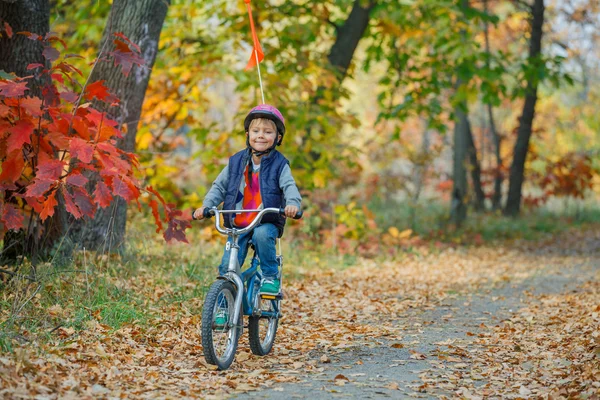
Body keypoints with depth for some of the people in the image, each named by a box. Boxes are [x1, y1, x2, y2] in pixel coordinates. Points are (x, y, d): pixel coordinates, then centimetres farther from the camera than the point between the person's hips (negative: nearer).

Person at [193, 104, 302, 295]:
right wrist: (206, 206, -6)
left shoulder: (279, 164, 0)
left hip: (267, 223, -2)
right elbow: (220, 186, 10)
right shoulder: (236, 162, 7)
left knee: (262, 234, -36)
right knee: (227, 267, -10)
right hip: (238, 225, 3)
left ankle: (271, 276, -16)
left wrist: (293, 203, -35)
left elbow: (289, 186, -12)